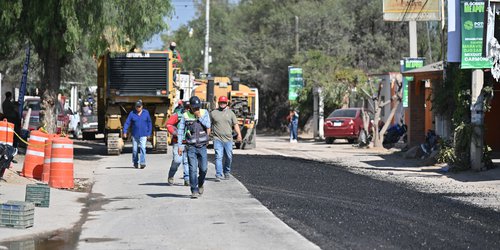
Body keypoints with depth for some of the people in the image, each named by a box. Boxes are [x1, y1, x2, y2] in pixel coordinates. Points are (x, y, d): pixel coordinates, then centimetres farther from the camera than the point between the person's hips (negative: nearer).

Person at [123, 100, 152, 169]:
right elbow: (127, 123, -4)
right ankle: (135, 163, 23)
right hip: (135, 134, 1)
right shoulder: (132, 113, 0)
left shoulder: (146, 113, 2)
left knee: (142, 148, -15)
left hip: (143, 135, -1)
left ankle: (142, 163, -19)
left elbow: (149, 123, 7)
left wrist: (148, 133, 3)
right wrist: (125, 132, -15)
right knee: (134, 149, 7)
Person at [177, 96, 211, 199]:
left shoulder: (204, 113, 2)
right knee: (193, 169, -8)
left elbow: (208, 126, -10)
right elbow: (180, 131, 2)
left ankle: (200, 184, 32)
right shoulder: (185, 115, -1)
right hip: (191, 147, -1)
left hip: (202, 146, 1)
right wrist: (180, 145, -3)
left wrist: (199, 117, -14)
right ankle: (194, 191, -4)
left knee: (203, 169, 4)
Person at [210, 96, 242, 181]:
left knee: (229, 157, 6)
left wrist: (239, 134, -9)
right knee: (218, 157, -10)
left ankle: (227, 172, 28)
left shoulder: (230, 113, 10)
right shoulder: (213, 113, 8)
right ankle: (218, 175, -12)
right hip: (217, 139, -1)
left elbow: (235, 124, 5)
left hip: (228, 139, 2)